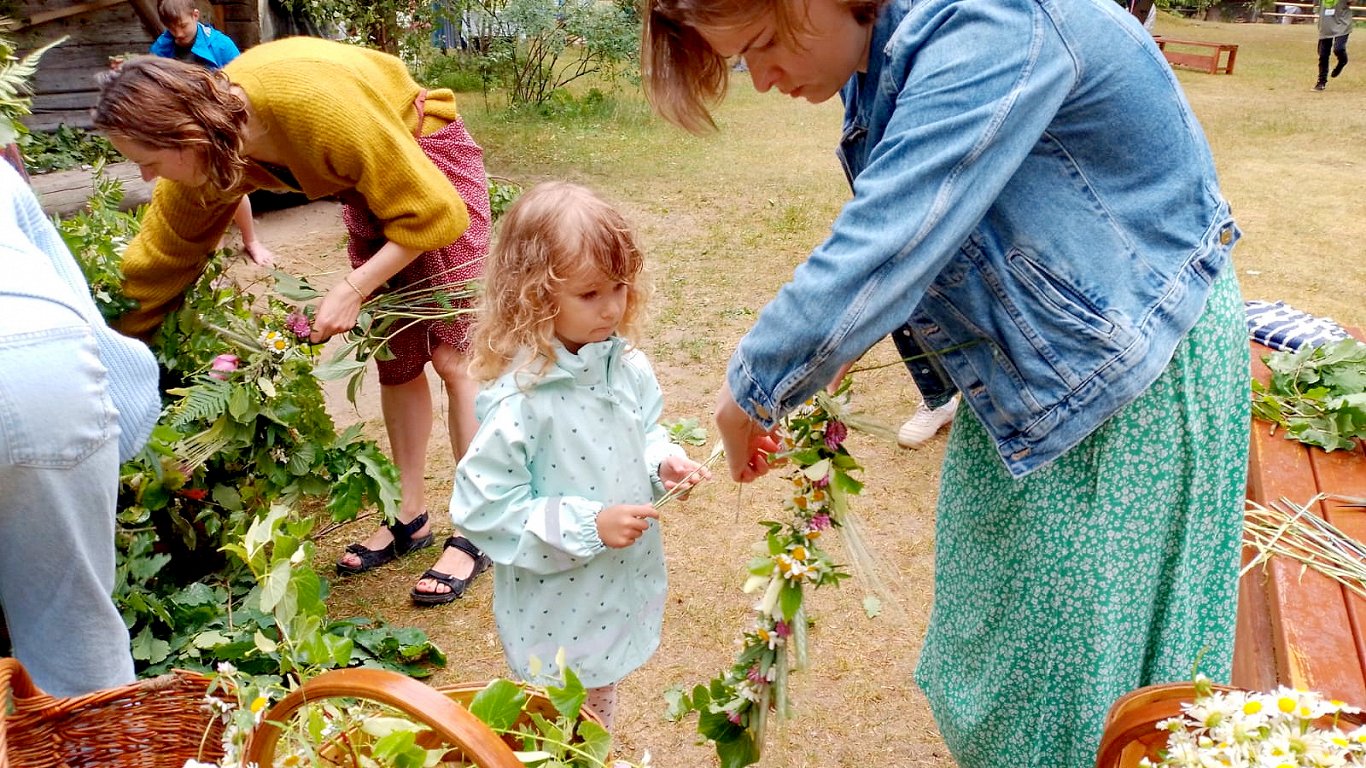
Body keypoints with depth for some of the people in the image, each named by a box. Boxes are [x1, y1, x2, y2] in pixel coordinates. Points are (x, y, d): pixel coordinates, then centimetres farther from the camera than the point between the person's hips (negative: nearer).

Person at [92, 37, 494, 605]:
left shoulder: (317, 105, -37)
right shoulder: (210, 150, -16)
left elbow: (433, 215, -28)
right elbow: (157, 262, -2)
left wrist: (352, 290, -24)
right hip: (372, 181, 6)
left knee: (453, 356, -7)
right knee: (395, 360, 7)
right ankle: (411, 517, 20)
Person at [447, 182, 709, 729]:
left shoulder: (626, 365, -7)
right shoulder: (518, 400, -27)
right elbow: (484, 509, -24)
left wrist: (663, 462, -10)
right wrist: (588, 525, -26)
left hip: (623, 594, 6)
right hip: (556, 616, -6)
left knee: (599, 718, 28)